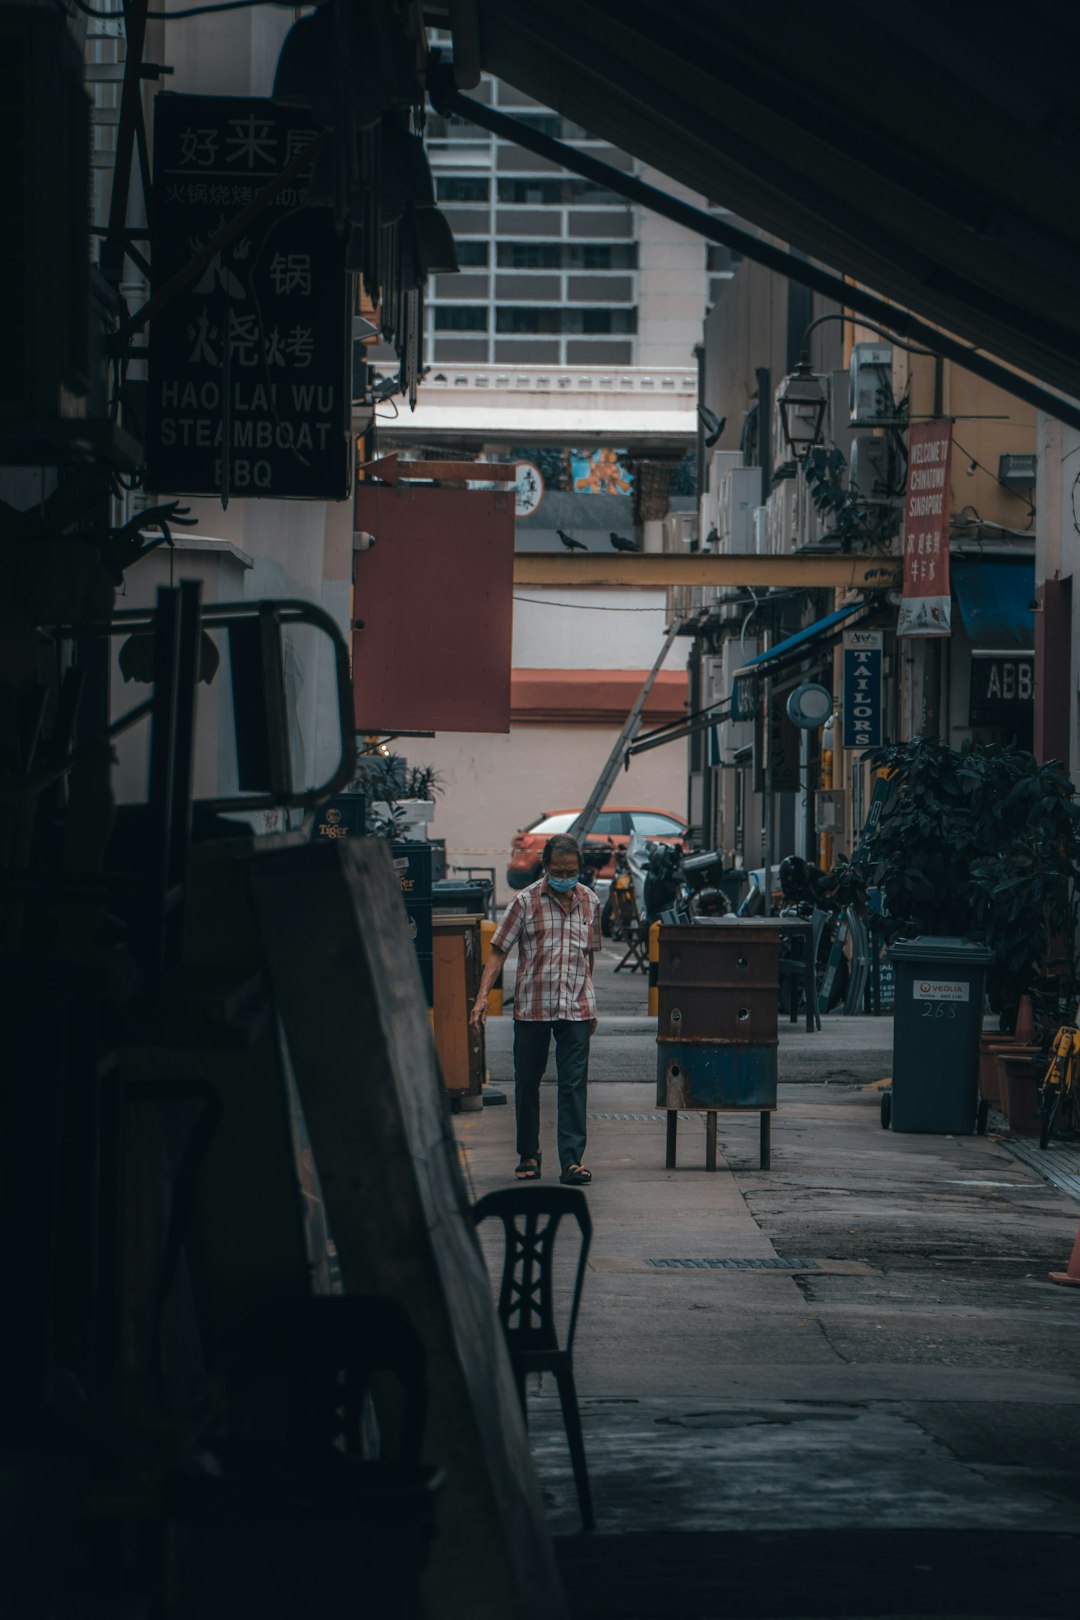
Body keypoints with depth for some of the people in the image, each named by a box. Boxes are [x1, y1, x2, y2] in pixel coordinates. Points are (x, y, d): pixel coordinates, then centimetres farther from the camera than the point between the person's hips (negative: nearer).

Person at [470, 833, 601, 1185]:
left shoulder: (589, 902, 8)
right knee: (527, 1083, 7)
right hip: (531, 1007, -1)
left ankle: (572, 1160, -10)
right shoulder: (525, 901, -2)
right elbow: (499, 951, -3)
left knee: (573, 1084, -7)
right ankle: (528, 1155, 21)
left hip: (576, 1009, 1)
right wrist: (483, 997, -14)